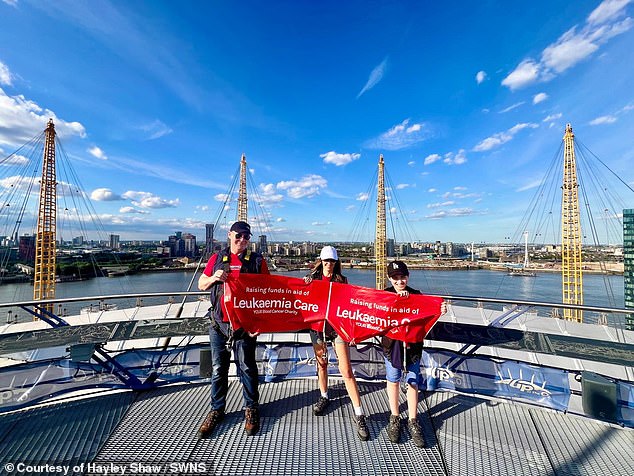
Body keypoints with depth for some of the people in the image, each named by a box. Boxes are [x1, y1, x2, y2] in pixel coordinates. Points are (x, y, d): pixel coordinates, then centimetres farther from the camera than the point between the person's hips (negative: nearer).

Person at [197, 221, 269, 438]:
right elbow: (201, 285, 13)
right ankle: (217, 410, 33)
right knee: (218, 369, 14)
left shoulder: (257, 261, -1)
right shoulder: (217, 258, 6)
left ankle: (251, 409, 29)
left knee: (247, 368, 9)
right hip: (218, 323, 2)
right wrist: (214, 278, -10)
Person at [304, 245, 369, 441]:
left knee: (346, 370, -4)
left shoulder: (342, 279, 0)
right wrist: (306, 285, -15)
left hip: (337, 325, -2)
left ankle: (359, 415, 6)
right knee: (321, 363, 18)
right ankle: (324, 397, 43)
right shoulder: (313, 277, 2)